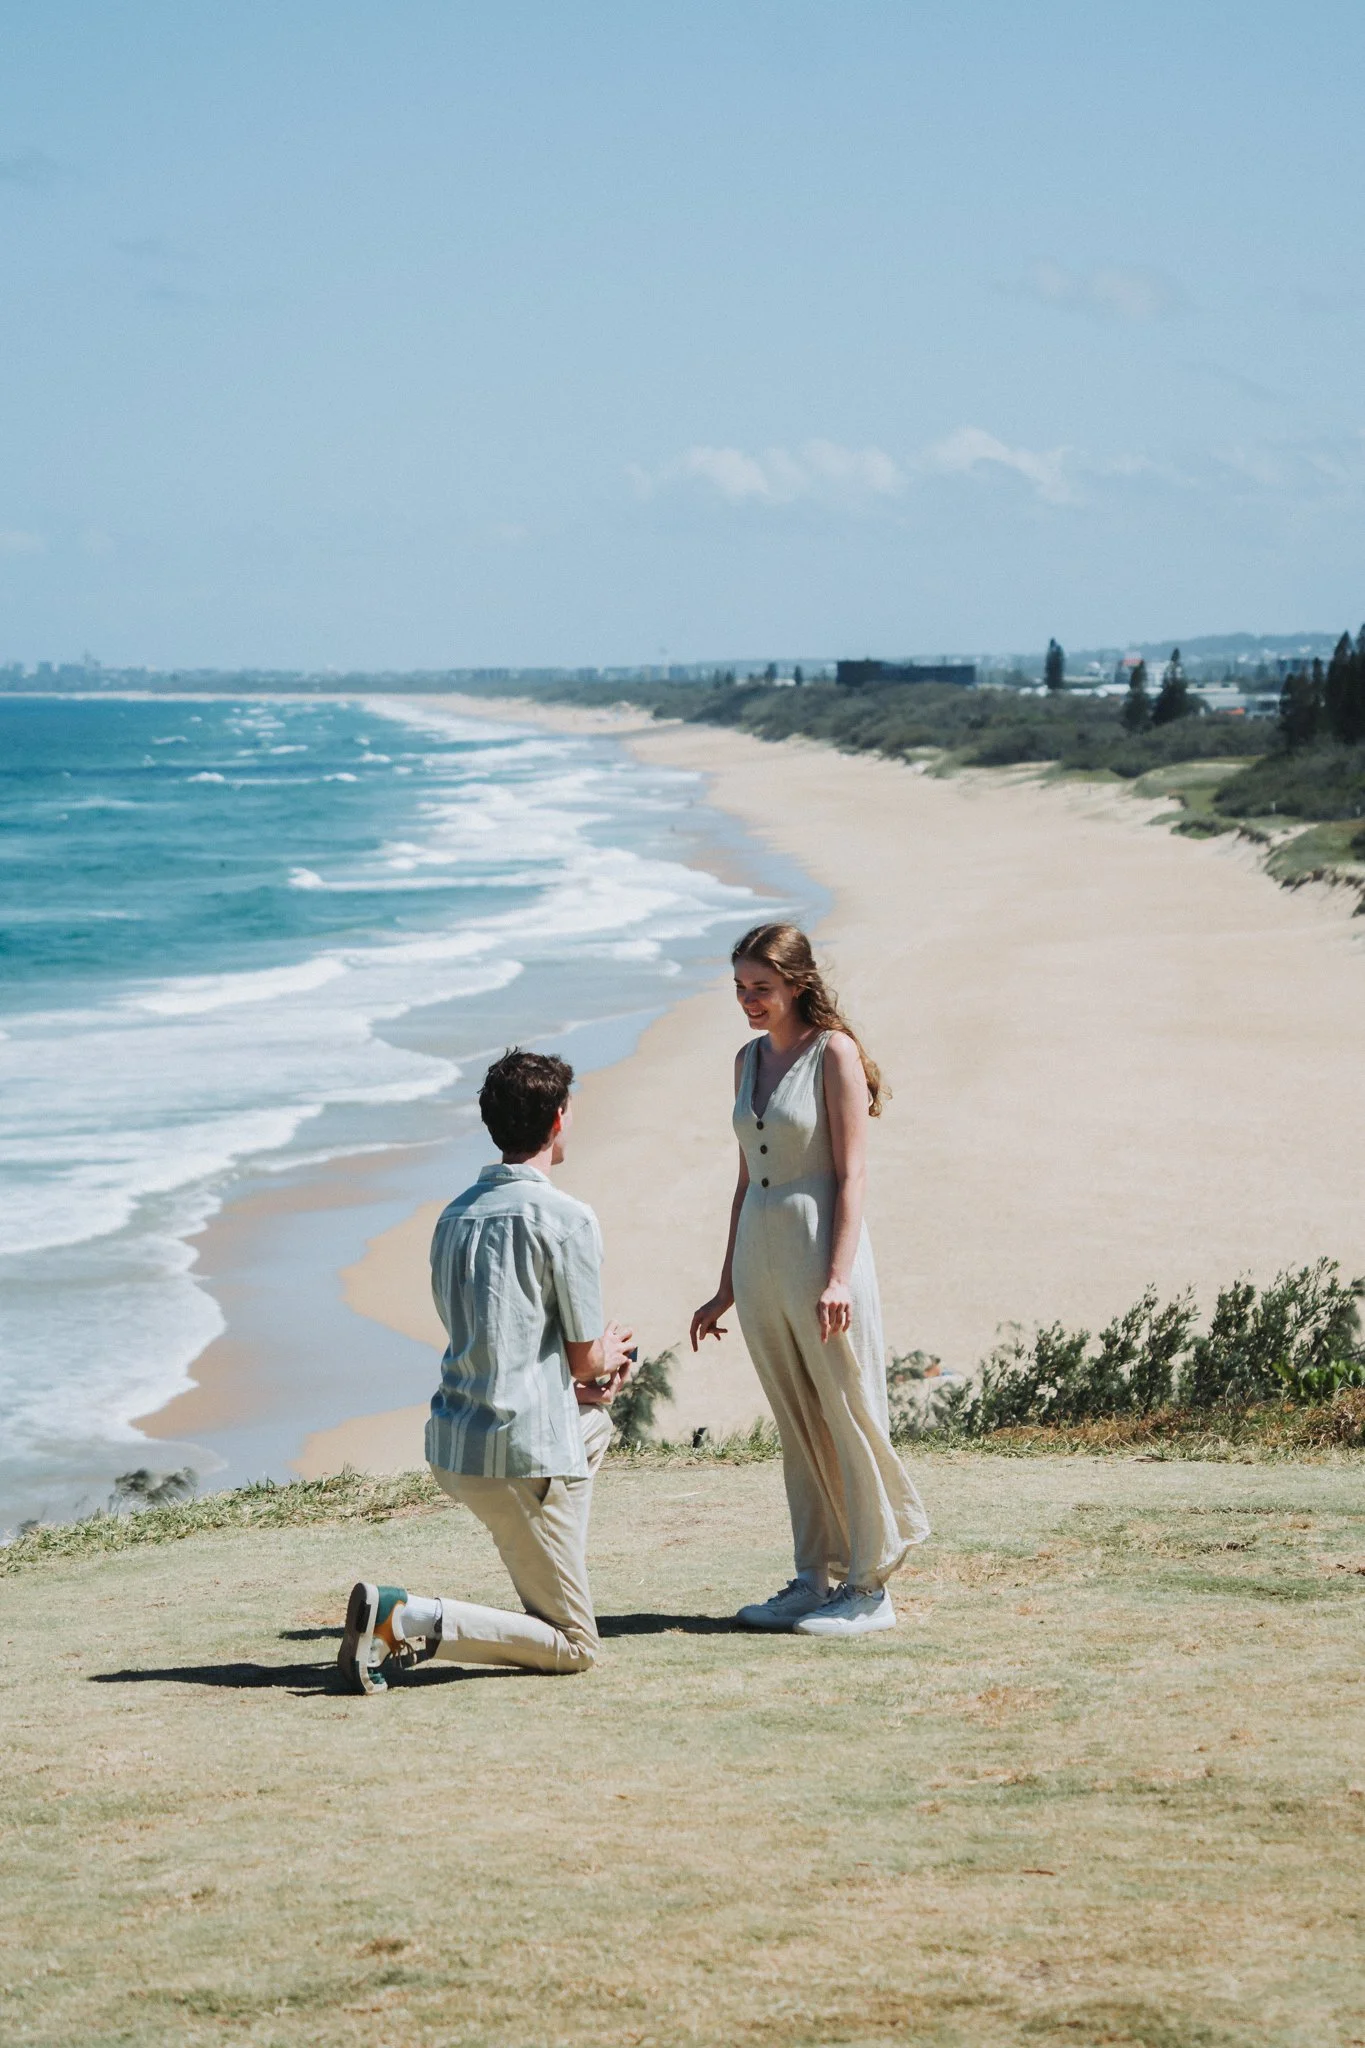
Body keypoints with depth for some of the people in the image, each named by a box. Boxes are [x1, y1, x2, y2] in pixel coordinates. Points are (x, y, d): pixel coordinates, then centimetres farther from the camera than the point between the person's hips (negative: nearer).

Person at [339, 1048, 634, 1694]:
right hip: (525, 1453, -8)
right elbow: (585, 1358, -5)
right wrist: (609, 1352, 18)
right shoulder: (566, 1218, -11)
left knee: (597, 1419, 35)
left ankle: (552, 1585, 28)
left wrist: (590, 1378, 17)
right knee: (573, 1649, 2)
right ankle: (408, 1620, -17)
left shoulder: (455, 1215, 12)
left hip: (451, 1444, 8)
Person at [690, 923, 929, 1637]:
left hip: (820, 1251, -7)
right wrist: (726, 1287, 17)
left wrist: (839, 1274, -20)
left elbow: (851, 1174, -11)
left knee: (848, 1418, -2)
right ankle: (815, 1577, 17)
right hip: (757, 1255, 7)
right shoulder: (749, 1060, 14)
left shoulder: (833, 1051, -6)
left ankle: (869, 1586, 5)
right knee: (796, 1428, 11)